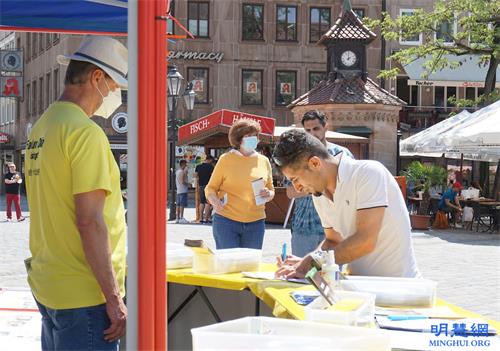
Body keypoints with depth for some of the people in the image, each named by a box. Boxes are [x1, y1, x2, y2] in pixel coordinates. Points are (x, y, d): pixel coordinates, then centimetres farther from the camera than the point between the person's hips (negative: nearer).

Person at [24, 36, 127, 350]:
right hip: (83, 294, -9)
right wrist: (114, 298, -17)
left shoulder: (41, 128, 11)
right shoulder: (86, 132, -16)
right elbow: (89, 222, -21)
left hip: (46, 286, 9)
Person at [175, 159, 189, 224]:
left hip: (178, 191, 10)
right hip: (183, 190, -10)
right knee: (182, 204, -11)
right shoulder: (182, 172, -12)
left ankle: (177, 218, 11)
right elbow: (182, 182, -19)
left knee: (178, 204, 9)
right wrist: (188, 184, -5)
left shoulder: (177, 171, 16)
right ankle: (181, 218, -14)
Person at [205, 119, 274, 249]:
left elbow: (271, 190, 20)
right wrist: (215, 202, -16)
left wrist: (268, 195, -3)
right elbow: (211, 188, 5)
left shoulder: (264, 161, 10)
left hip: (255, 223, 3)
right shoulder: (226, 159, 0)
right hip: (226, 221, -3)